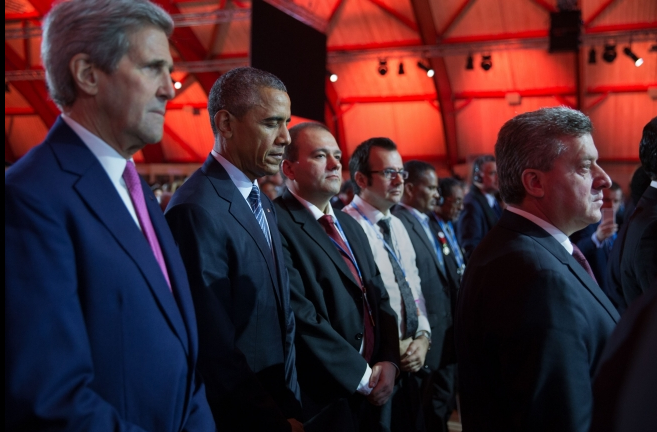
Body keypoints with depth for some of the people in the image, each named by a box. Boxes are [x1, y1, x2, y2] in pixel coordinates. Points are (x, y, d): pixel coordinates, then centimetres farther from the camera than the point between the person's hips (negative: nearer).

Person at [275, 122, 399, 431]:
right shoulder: (279, 226, -17)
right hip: (323, 404, -8)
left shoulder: (350, 226, 12)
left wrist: (388, 360, -5)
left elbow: (379, 298, 10)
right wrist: (363, 376, -14)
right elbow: (301, 319, -22)